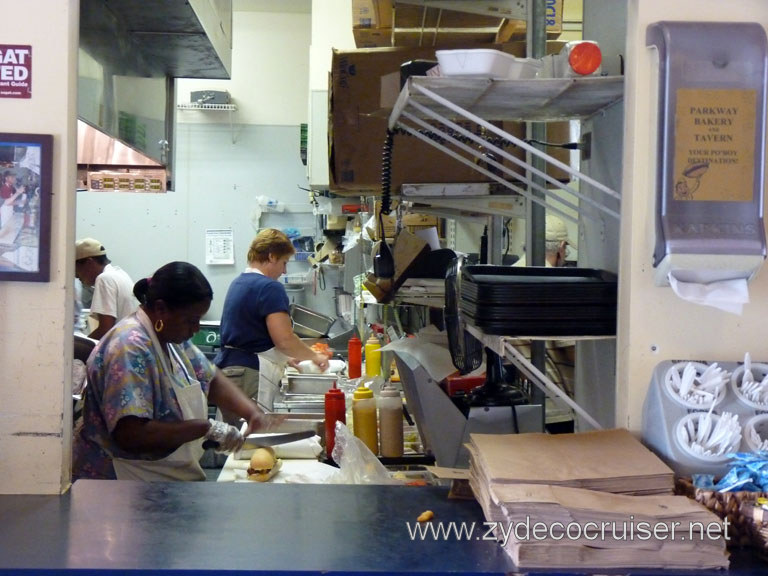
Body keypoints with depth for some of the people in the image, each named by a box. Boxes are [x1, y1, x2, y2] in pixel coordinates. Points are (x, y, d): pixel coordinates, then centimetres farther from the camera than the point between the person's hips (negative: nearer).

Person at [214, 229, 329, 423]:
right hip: (249, 376, -9)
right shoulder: (269, 287, -13)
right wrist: (315, 356, -2)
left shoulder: (238, 283, 16)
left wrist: (285, 358, 26)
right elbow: (285, 340, -18)